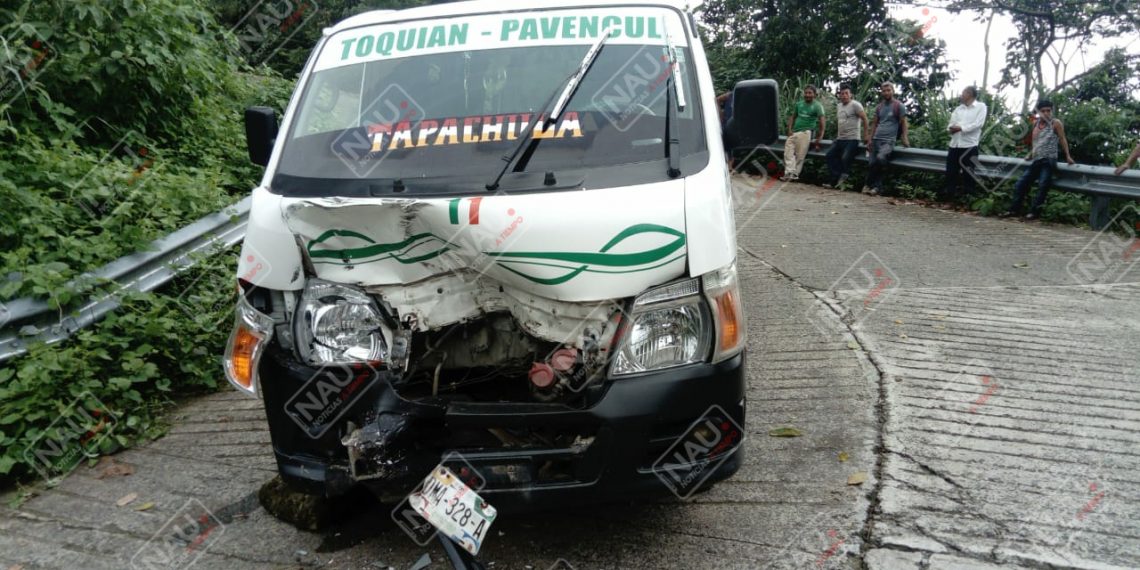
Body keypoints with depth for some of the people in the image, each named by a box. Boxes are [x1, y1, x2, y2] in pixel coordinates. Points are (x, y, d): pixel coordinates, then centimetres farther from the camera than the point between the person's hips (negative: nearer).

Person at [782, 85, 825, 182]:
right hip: (794, 132, 5)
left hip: (805, 132, -5)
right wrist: (790, 129, 3)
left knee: (800, 155, -9)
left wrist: (820, 137, -16)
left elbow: (822, 121, -9)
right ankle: (789, 173, -13)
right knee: (788, 151, -8)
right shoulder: (799, 104, 13)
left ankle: (795, 173, -5)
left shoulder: (817, 106, -3)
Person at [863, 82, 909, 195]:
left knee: (880, 158, -29)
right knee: (871, 163, -7)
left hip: (889, 140, -6)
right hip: (876, 139, 6)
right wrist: (870, 140, 13)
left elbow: (903, 122, 2)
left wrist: (905, 138, -6)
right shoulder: (879, 107, 17)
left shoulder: (899, 105, 3)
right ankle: (877, 186, 2)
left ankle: (869, 184, -17)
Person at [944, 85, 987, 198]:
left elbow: (978, 124, -11)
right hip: (955, 144, 5)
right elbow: (951, 123, 12)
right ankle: (950, 192, 17)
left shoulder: (981, 106, 1)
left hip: (969, 145, -5)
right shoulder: (958, 108, 18)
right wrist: (951, 129, -12)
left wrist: (961, 128, -18)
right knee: (951, 170, 7)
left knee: (968, 172, 2)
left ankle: (968, 195, 11)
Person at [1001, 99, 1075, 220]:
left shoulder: (1056, 123, -2)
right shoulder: (1036, 123, 14)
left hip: (1048, 161, -6)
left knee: (1042, 185, -17)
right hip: (1036, 161, 6)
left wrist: (1067, 156, -3)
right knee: (1020, 183, -1)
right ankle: (1014, 209, 2)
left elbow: (1062, 139, -1)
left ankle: (1034, 212, -17)